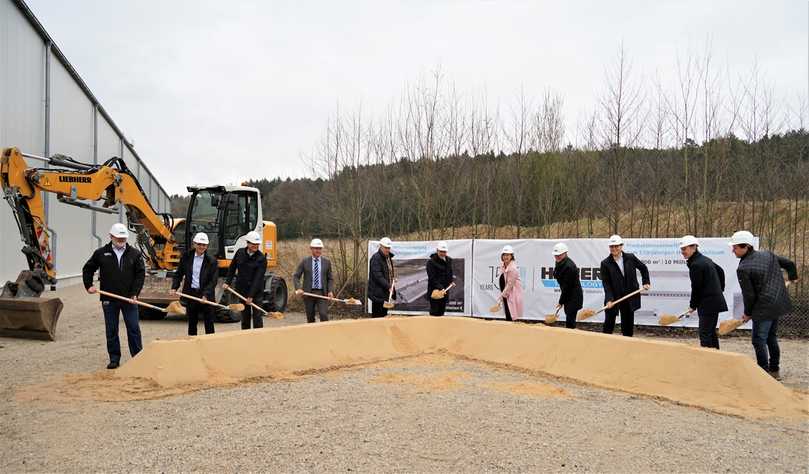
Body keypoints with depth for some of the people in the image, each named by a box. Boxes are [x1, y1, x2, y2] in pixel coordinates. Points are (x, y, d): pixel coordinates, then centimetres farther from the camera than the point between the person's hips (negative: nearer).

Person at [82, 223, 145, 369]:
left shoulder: (134, 254, 1)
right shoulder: (101, 253, 3)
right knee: (111, 331, 8)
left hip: (129, 298, -1)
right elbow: (87, 269, 15)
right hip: (109, 300, 1)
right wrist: (89, 286, 6)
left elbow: (140, 274, 0)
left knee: (134, 329, 2)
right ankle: (114, 359, 18)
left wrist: (135, 293, -8)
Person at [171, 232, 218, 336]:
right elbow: (178, 274, 10)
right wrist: (174, 287, -4)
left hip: (206, 296, -3)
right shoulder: (186, 257, 4)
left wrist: (206, 295, -20)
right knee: (192, 323, 13)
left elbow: (213, 281, -9)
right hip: (191, 294, 3)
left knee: (209, 323, 3)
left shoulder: (212, 261, -5)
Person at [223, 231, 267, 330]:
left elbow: (258, 278, -17)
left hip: (256, 290, -4)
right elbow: (232, 268, 13)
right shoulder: (240, 252, 0)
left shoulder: (261, 258, -13)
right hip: (242, 289, 4)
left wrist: (251, 296, -21)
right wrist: (227, 282, 4)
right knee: (244, 315, 12)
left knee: (257, 315, -3)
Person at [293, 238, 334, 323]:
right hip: (308, 293, 0)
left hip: (322, 293, 0)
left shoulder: (326, 262, 5)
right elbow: (295, 276, 2)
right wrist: (298, 288, -14)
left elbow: (330, 279, 9)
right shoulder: (305, 261, 2)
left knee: (324, 315, -14)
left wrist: (330, 291, -7)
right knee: (310, 317, 8)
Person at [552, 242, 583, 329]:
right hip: (568, 296, 9)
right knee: (569, 319, 14)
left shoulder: (569, 266, -23)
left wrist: (561, 302, -15)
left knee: (570, 321, -9)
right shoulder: (560, 263, 7)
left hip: (574, 297, -9)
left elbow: (567, 286, -20)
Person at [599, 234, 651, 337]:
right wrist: (609, 299, -19)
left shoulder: (630, 258, -1)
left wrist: (646, 282, 9)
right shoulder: (605, 263, -7)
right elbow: (606, 283, -11)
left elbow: (643, 268, 16)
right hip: (613, 298, -2)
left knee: (628, 324, 11)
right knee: (609, 324, 1)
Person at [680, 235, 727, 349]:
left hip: (708, 303, -10)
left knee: (705, 335, -7)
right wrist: (720, 290, 29)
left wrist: (693, 305, -3)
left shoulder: (695, 265, -18)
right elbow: (721, 271, 25)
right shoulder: (705, 259, 12)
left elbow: (696, 287, -15)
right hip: (716, 300, 10)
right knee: (711, 332, 18)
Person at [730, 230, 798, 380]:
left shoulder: (743, 269, -18)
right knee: (772, 337, 20)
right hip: (779, 304, 9)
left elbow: (749, 295, -14)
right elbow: (789, 263, 17)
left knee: (759, 340, 0)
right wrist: (793, 276, 39)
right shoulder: (767, 254, 5)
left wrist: (747, 313, 1)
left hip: (764, 308, -9)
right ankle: (775, 370, 29)